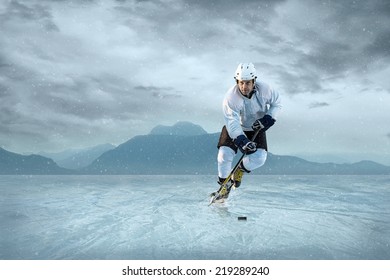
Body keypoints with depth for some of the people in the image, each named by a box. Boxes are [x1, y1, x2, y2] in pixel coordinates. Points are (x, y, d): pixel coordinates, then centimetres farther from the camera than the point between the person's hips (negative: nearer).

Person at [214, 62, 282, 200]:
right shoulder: (231, 97, -31)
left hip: (256, 128, 2)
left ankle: (241, 169, 19)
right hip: (235, 128, -2)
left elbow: (276, 102, -4)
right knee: (225, 154, -20)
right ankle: (224, 184, 8)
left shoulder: (264, 89, -23)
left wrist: (269, 118, -22)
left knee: (259, 158, -17)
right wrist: (242, 141, -49)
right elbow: (232, 124, -35)